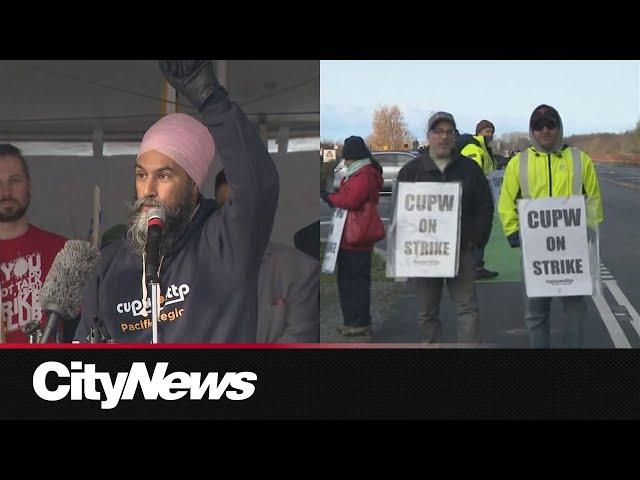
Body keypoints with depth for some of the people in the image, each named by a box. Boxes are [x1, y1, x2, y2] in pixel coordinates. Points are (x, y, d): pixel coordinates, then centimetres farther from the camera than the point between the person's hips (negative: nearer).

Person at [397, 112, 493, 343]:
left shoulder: (470, 168, 6)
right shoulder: (411, 170, 4)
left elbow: (485, 206, 7)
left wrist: (476, 238, -4)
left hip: (461, 250, -1)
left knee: (467, 307, -4)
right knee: (428, 312, 9)